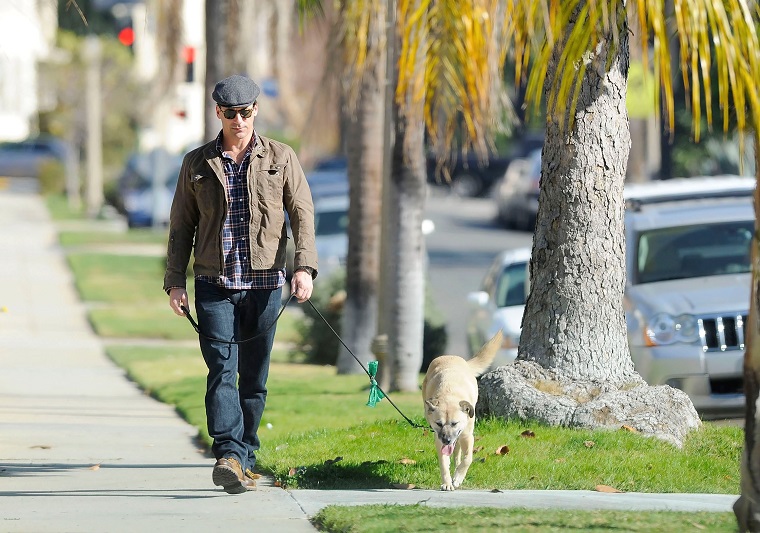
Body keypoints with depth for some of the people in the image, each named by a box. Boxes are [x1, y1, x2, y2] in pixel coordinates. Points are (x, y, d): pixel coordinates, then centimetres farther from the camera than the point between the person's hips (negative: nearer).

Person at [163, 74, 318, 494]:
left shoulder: (281, 159, 7)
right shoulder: (197, 163, 9)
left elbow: (302, 214, 3)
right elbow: (181, 226, 11)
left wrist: (304, 267, -12)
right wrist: (175, 281, 2)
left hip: (264, 284, 1)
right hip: (214, 284, -1)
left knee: (254, 377, 4)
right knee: (222, 368, -15)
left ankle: (243, 460, 13)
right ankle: (228, 456, -27)